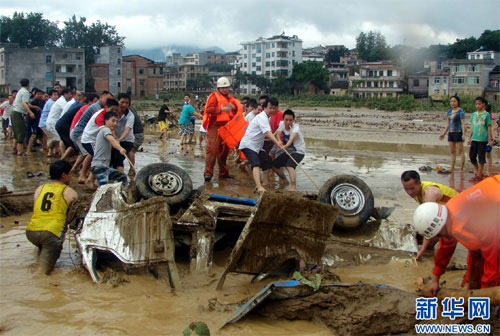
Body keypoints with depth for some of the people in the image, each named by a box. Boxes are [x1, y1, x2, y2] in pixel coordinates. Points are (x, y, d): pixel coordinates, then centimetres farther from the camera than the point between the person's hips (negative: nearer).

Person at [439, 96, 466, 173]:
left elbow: (463, 123, -12)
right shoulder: (449, 111, 14)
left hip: (458, 132, -7)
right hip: (450, 132, 7)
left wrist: (463, 134, -21)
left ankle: (461, 169, -1)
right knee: (452, 152, 10)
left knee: (460, 151, -3)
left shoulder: (460, 111, -7)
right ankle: (452, 168, 14)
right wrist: (443, 134, 19)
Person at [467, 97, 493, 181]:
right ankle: (477, 172, 23)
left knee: (481, 157, -1)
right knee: (472, 156, 6)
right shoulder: (474, 114, 11)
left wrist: (490, 139, -6)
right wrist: (469, 138, 16)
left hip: (482, 139, -5)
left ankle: (479, 175, 5)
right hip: (474, 139, 5)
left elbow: (489, 128, -2)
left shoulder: (486, 114, -2)